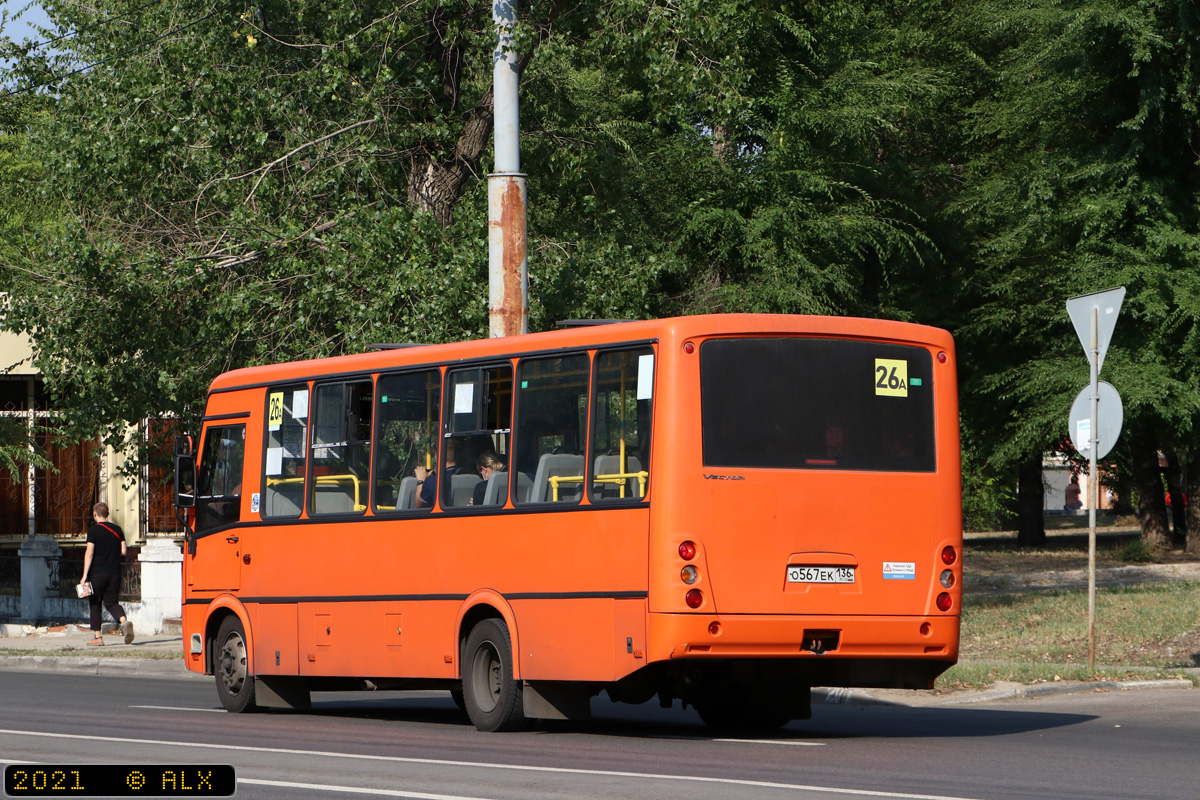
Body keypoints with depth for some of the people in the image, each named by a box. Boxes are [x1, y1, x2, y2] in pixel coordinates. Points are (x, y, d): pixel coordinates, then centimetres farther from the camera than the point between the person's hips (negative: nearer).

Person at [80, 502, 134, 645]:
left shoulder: (93, 530, -7)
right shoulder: (117, 529, 7)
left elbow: (89, 553, -12)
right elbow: (123, 552, 8)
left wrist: (85, 575, -12)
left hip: (98, 573, -4)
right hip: (115, 572, 4)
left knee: (94, 604, 10)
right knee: (111, 602, 10)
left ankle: (97, 636, 8)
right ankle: (124, 621, -20)